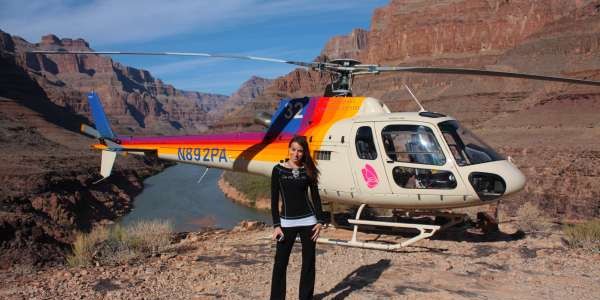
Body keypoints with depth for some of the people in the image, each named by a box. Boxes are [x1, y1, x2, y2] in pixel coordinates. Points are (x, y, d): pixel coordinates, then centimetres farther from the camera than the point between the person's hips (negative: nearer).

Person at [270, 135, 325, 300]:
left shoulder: (308, 170, 3)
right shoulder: (278, 169, -2)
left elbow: (315, 197, 6)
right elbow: (274, 199, -2)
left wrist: (319, 221, -2)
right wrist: (276, 225, -7)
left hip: (308, 221, 2)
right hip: (287, 222, -2)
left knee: (308, 263, 7)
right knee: (280, 263, -1)